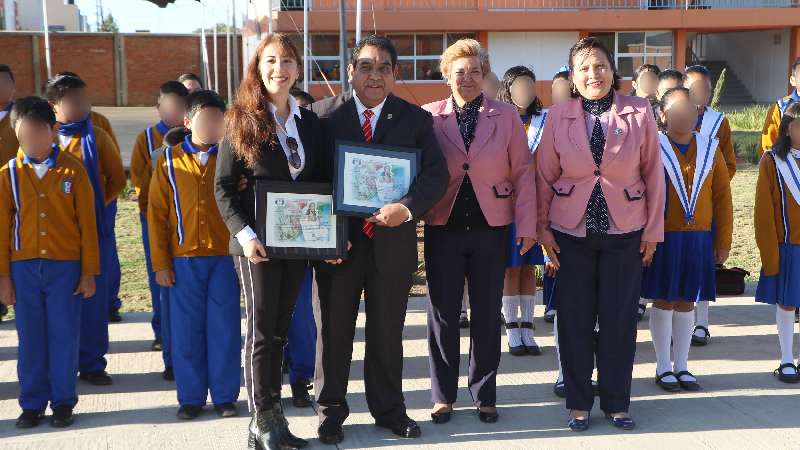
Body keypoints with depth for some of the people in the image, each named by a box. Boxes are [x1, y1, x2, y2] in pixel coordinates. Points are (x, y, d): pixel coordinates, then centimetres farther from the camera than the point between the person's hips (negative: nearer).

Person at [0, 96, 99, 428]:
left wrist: (89, 273, -3)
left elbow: (87, 224, -1)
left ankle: (63, 402, 17)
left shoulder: (73, 171, -3)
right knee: (30, 338, 8)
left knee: (64, 336, 5)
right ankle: (32, 403, 21)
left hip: (65, 266, -1)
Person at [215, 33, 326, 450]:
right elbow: (224, 186, -6)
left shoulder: (310, 122, 9)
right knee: (262, 330, 1)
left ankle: (272, 416, 22)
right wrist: (245, 234, -18)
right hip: (256, 242, -4)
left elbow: (320, 182, 12)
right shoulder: (242, 121, -3)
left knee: (280, 328, 12)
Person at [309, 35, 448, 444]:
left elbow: (437, 173, -4)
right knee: (333, 332, 10)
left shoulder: (415, 119, 4)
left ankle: (388, 409, 30)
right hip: (338, 242, -1)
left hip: (392, 242, 1)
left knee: (387, 333, 13)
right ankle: (331, 411, 27)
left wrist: (407, 207, -22)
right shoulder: (323, 114, 0)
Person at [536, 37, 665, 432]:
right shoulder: (558, 116, -3)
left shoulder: (639, 112, -4)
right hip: (571, 232, 0)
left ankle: (616, 402, 23)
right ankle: (578, 402, 22)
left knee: (620, 319, 6)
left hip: (625, 232, 0)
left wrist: (653, 229, 0)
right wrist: (542, 228, -1)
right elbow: (545, 176, 2)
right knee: (574, 319, 7)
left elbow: (653, 173, 0)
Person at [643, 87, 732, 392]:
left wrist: (724, 241, 5)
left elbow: (723, 197, 7)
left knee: (686, 302, 11)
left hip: (699, 239, 3)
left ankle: (681, 367, 23)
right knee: (664, 301, 5)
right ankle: (663, 368, 18)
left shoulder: (710, 149, 4)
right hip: (663, 238, -3)